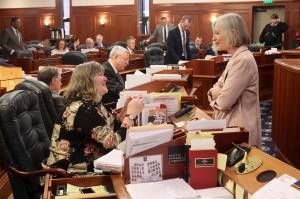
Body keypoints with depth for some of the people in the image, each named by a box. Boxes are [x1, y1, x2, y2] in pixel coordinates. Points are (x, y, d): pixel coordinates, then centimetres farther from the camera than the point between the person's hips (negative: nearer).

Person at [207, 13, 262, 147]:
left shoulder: (243, 60, -21)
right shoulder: (236, 58, 11)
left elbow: (224, 102, -23)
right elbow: (217, 88, 11)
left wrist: (214, 100, -2)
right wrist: (215, 92, -11)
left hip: (240, 131, -9)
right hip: (230, 123, 9)